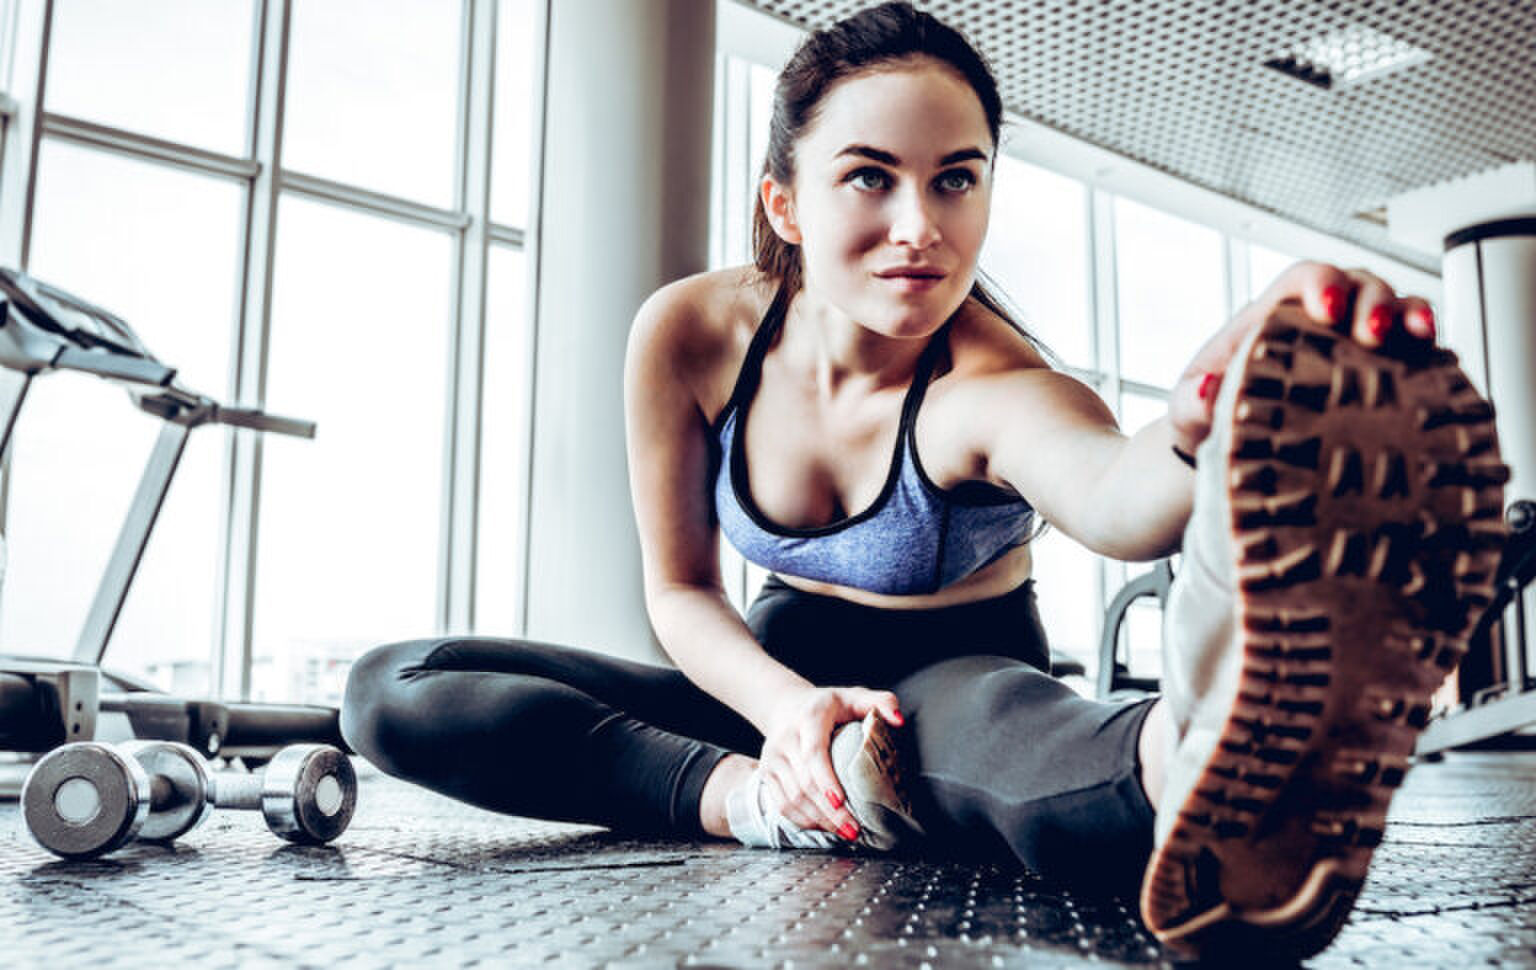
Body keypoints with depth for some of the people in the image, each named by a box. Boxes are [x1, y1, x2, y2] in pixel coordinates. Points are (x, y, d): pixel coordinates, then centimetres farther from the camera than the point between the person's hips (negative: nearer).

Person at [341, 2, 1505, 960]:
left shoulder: (994, 388, -27)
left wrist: (1207, 429, -77)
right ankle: (768, 803, -31)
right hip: (782, 671, 4)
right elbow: (679, 589, -6)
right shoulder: (689, 336, -15)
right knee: (395, 693, -15)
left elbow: (1113, 499, -52)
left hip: (964, 678, -4)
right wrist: (787, 707, -27)